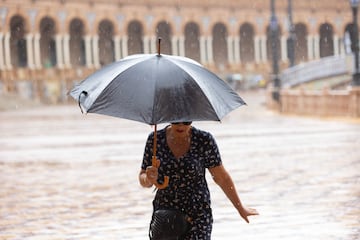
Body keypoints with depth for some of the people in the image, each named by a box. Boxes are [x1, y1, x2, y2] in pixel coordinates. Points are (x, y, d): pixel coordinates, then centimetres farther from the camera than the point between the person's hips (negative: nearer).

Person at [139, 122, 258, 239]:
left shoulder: (204, 140, -6)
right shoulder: (155, 139, -1)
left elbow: (221, 177, 3)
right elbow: (143, 180, 5)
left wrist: (240, 208, 11)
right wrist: (149, 179, -19)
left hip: (197, 217, -3)